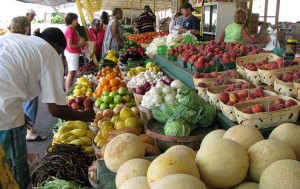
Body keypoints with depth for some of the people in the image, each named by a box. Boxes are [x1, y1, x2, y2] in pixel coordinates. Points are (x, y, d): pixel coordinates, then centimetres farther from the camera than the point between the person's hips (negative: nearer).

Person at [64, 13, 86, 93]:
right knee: (71, 73, -6)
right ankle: (68, 92, -2)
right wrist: (80, 45, -12)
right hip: (72, 54, -10)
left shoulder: (72, 29, 11)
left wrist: (80, 43, 7)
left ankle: (68, 91, 22)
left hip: (72, 53, 10)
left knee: (70, 73, 14)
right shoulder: (70, 30, -17)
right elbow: (70, 45, -19)